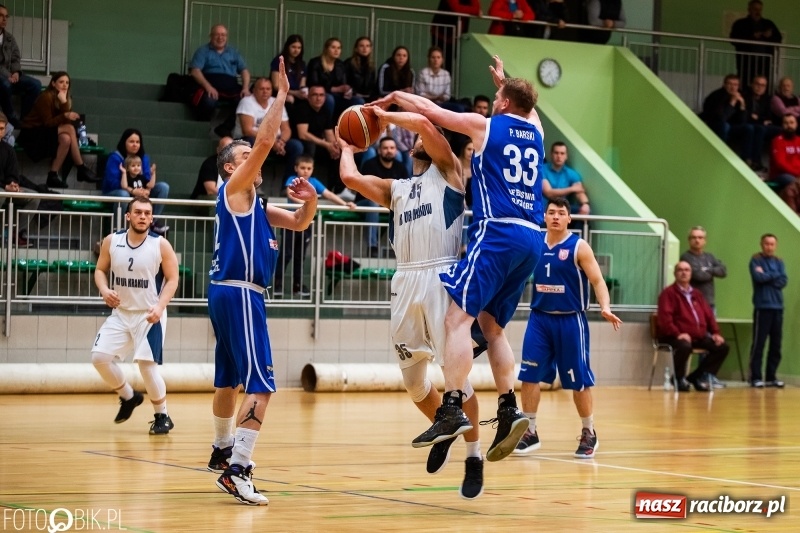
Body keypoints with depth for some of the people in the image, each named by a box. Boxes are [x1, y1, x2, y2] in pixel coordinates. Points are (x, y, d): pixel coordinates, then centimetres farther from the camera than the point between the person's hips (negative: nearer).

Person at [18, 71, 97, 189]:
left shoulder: (65, 97, 5)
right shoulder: (46, 97, -16)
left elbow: (65, 120, -9)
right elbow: (48, 123, -21)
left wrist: (64, 102, -22)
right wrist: (65, 116, -35)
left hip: (47, 134, 7)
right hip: (31, 134, -7)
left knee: (66, 138, -27)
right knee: (69, 129, -26)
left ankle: (53, 176, -24)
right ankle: (82, 169, -23)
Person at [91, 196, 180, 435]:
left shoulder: (161, 245, -11)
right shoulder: (111, 241, -2)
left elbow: (172, 279, -7)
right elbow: (100, 270, 9)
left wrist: (160, 307, -20)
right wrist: (104, 290, -13)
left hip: (149, 315, -4)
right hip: (120, 313, 4)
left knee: (147, 363, -10)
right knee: (99, 356, -6)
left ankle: (162, 416, 8)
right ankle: (129, 397, 19)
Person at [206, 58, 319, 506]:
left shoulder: (255, 204, 22)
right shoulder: (234, 188, -4)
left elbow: (299, 223, 23)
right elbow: (266, 141, -15)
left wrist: (310, 200, 2)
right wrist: (281, 96, -12)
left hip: (233, 292, 10)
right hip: (238, 292, -10)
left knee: (231, 379, 24)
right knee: (261, 385, -17)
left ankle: (224, 449, 39)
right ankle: (236, 469, -23)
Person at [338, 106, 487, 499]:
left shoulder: (447, 171, 9)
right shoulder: (395, 188, 23)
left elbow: (424, 124, -5)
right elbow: (350, 178, 10)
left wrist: (384, 115, 8)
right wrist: (347, 148, 26)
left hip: (442, 278, -6)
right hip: (406, 281, 6)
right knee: (412, 377, 11)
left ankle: (474, 458, 1)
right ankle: (444, 432, 35)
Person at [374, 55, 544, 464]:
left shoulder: (486, 125, 3)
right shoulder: (534, 130, 18)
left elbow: (428, 109, 12)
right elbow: (524, 106, 44)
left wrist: (394, 96, 29)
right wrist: (503, 80, 60)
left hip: (498, 232, -7)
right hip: (532, 238, 7)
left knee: (457, 316, -13)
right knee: (491, 325, 16)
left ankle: (452, 410, -27)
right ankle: (509, 411, 5)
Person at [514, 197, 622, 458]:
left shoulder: (578, 247, -6)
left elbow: (597, 280, -10)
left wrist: (605, 307, -26)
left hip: (570, 321, -4)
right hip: (539, 318, 4)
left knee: (578, 380, 2)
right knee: (530, 375, -1)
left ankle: (589, 434, 17)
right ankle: (530, 432, 11)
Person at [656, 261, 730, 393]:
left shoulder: (697, 294, 21)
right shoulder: (668, 293, -2)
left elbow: (709, 315, 21)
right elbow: (665, 318, -14)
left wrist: (716, 332, 5)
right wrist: (678, 334, -25)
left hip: (699, 336, 7)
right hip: (677, 336, -7)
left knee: (723, 346, -5)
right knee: (685, 346, -40)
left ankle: (698, 376, 3)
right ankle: (679, 378, -12)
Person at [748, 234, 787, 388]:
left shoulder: (779, 262, 14)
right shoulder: (756, 260, 1)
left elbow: (783, 281, 0)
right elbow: (758, 277, -15)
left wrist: (766, 276, -8)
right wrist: (775, 276, -5)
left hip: (778, 307, 5)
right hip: (762, 307, -5)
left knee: (776, 344, 6)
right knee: (758, 343, -6)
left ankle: (771, 377, 12)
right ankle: (756, 377, -3)